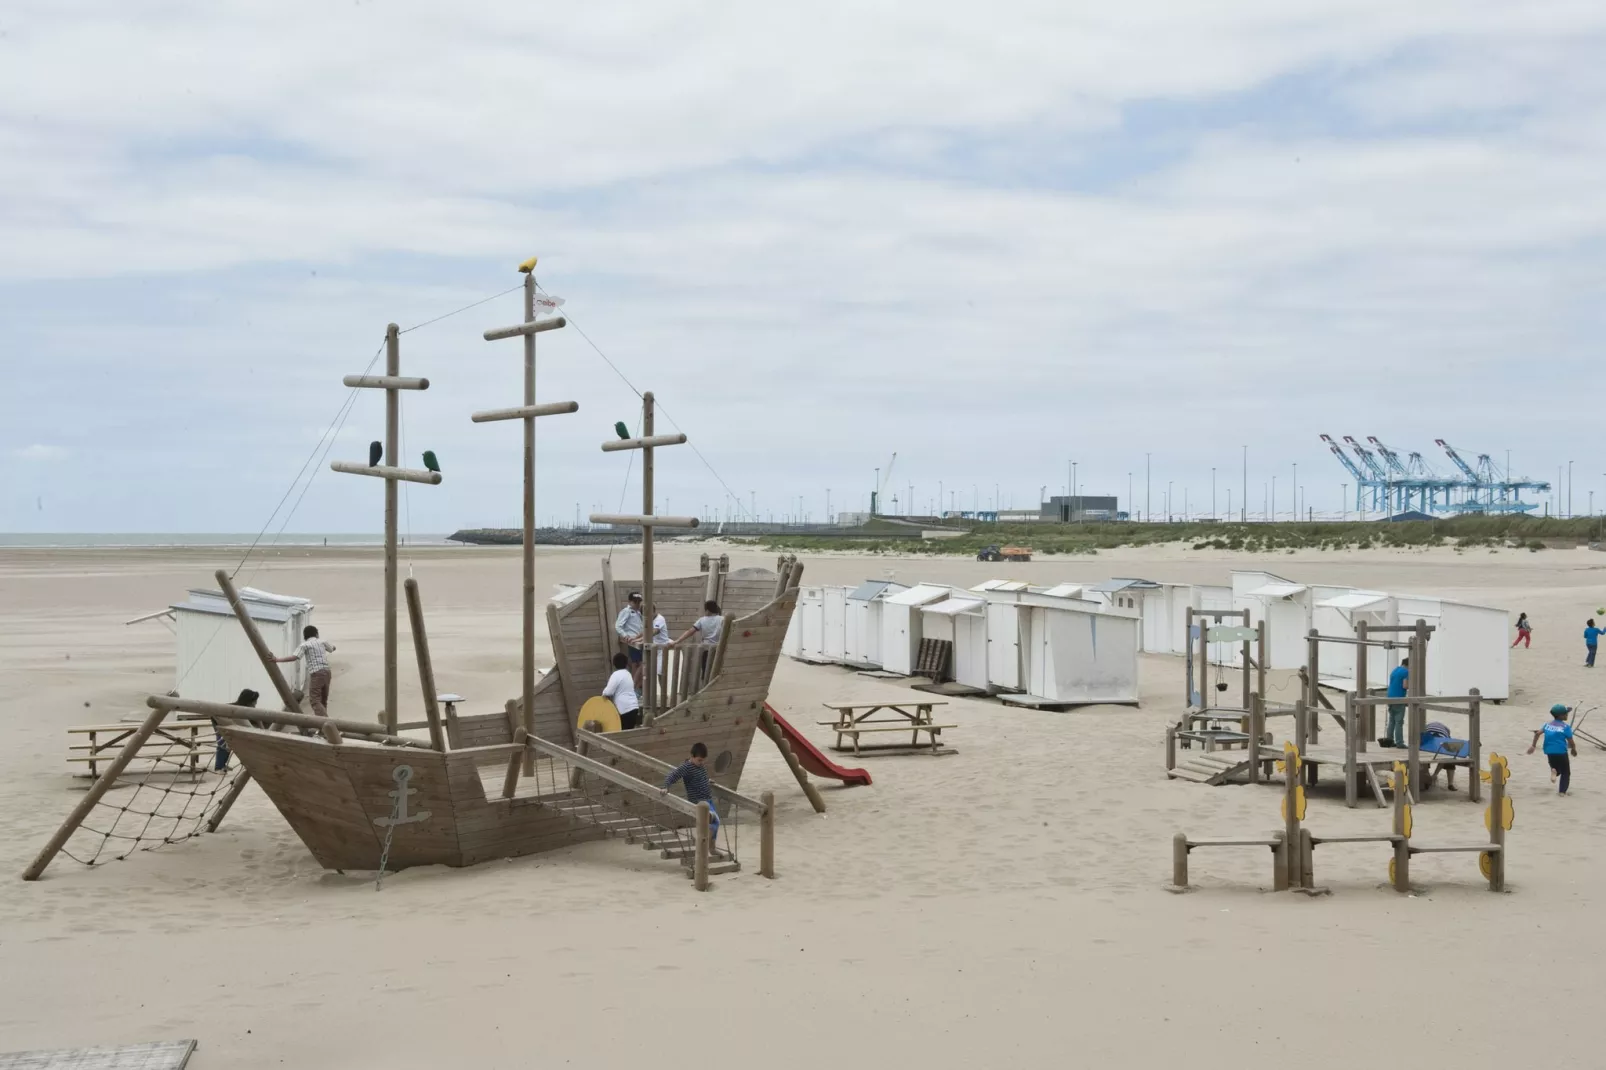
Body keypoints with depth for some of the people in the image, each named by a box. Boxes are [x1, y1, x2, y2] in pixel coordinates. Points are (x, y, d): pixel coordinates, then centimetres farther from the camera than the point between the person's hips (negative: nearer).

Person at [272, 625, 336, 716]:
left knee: (315, 700, -8)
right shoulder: (322, 641, 14)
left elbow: (294, 657, -13)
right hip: (326, 671, 6)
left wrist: (277, 659, -11)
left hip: (316, 673, -6)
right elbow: (333, 648, 33)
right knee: (323, 699, 16)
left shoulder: (305, 645, 0)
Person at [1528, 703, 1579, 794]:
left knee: (1556, 768, 26)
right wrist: (1574, 750, 11)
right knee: (1566, 772, 12)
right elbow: (1571, 742, -9)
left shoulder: (1548, 724, 7)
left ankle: (1554, 771, -10)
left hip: (1549, 752, 5)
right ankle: (1562, 791, 1)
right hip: (1561, 752, -5)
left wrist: (1533, 746, 13)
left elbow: (1537, 733, 4)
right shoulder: (1566, 727, -9)